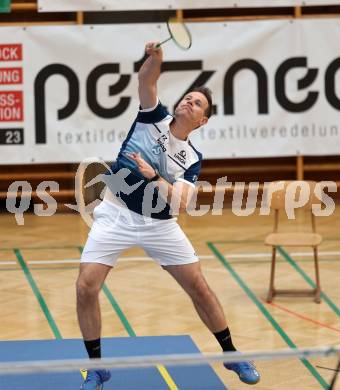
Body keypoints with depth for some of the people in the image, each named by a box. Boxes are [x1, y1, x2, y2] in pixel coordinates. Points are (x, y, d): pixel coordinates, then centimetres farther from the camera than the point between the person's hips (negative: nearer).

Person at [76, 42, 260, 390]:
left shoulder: (192, 159, 1)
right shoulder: (154, 117, 0)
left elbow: (180, 203, -13)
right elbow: (146, 80, -16)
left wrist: (153, 176, -26)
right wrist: (156, 58, -36)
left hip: (158, 224, 1)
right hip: (115, 216, -1)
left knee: (198, 287, 2)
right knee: (86, 288, -14)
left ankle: (231, 355, 22)